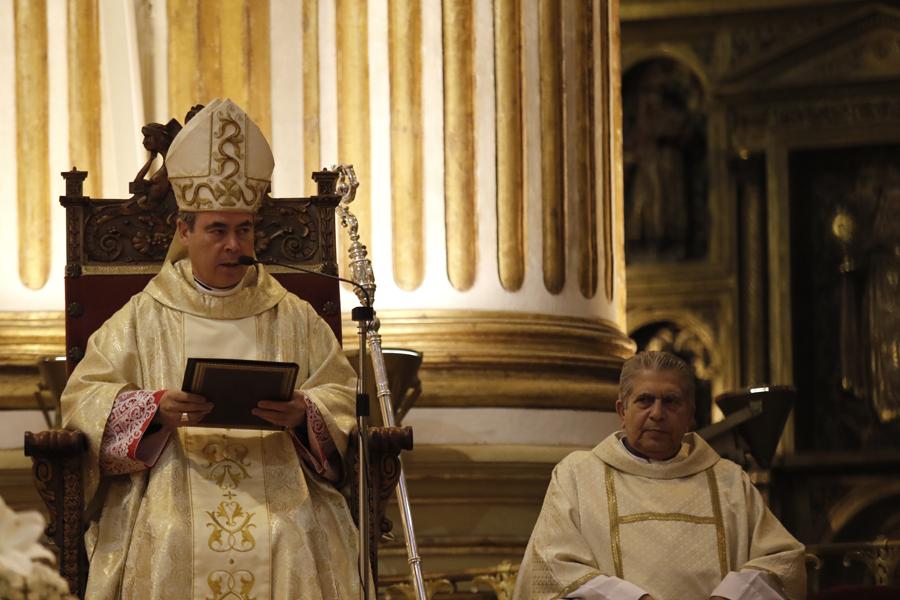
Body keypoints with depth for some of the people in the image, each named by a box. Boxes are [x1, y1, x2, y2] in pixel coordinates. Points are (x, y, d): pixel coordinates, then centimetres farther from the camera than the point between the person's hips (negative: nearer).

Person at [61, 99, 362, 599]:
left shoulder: (294, 318, 17)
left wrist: (304, 414, -13)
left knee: (288, 542, -31)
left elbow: (342, 393, 11)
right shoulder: (143, 318, 13)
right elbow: (84, 398, 5)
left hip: (275, 481, 1)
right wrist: (156, 408, -14)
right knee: (172, 543, -33)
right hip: (173, 481, -1)